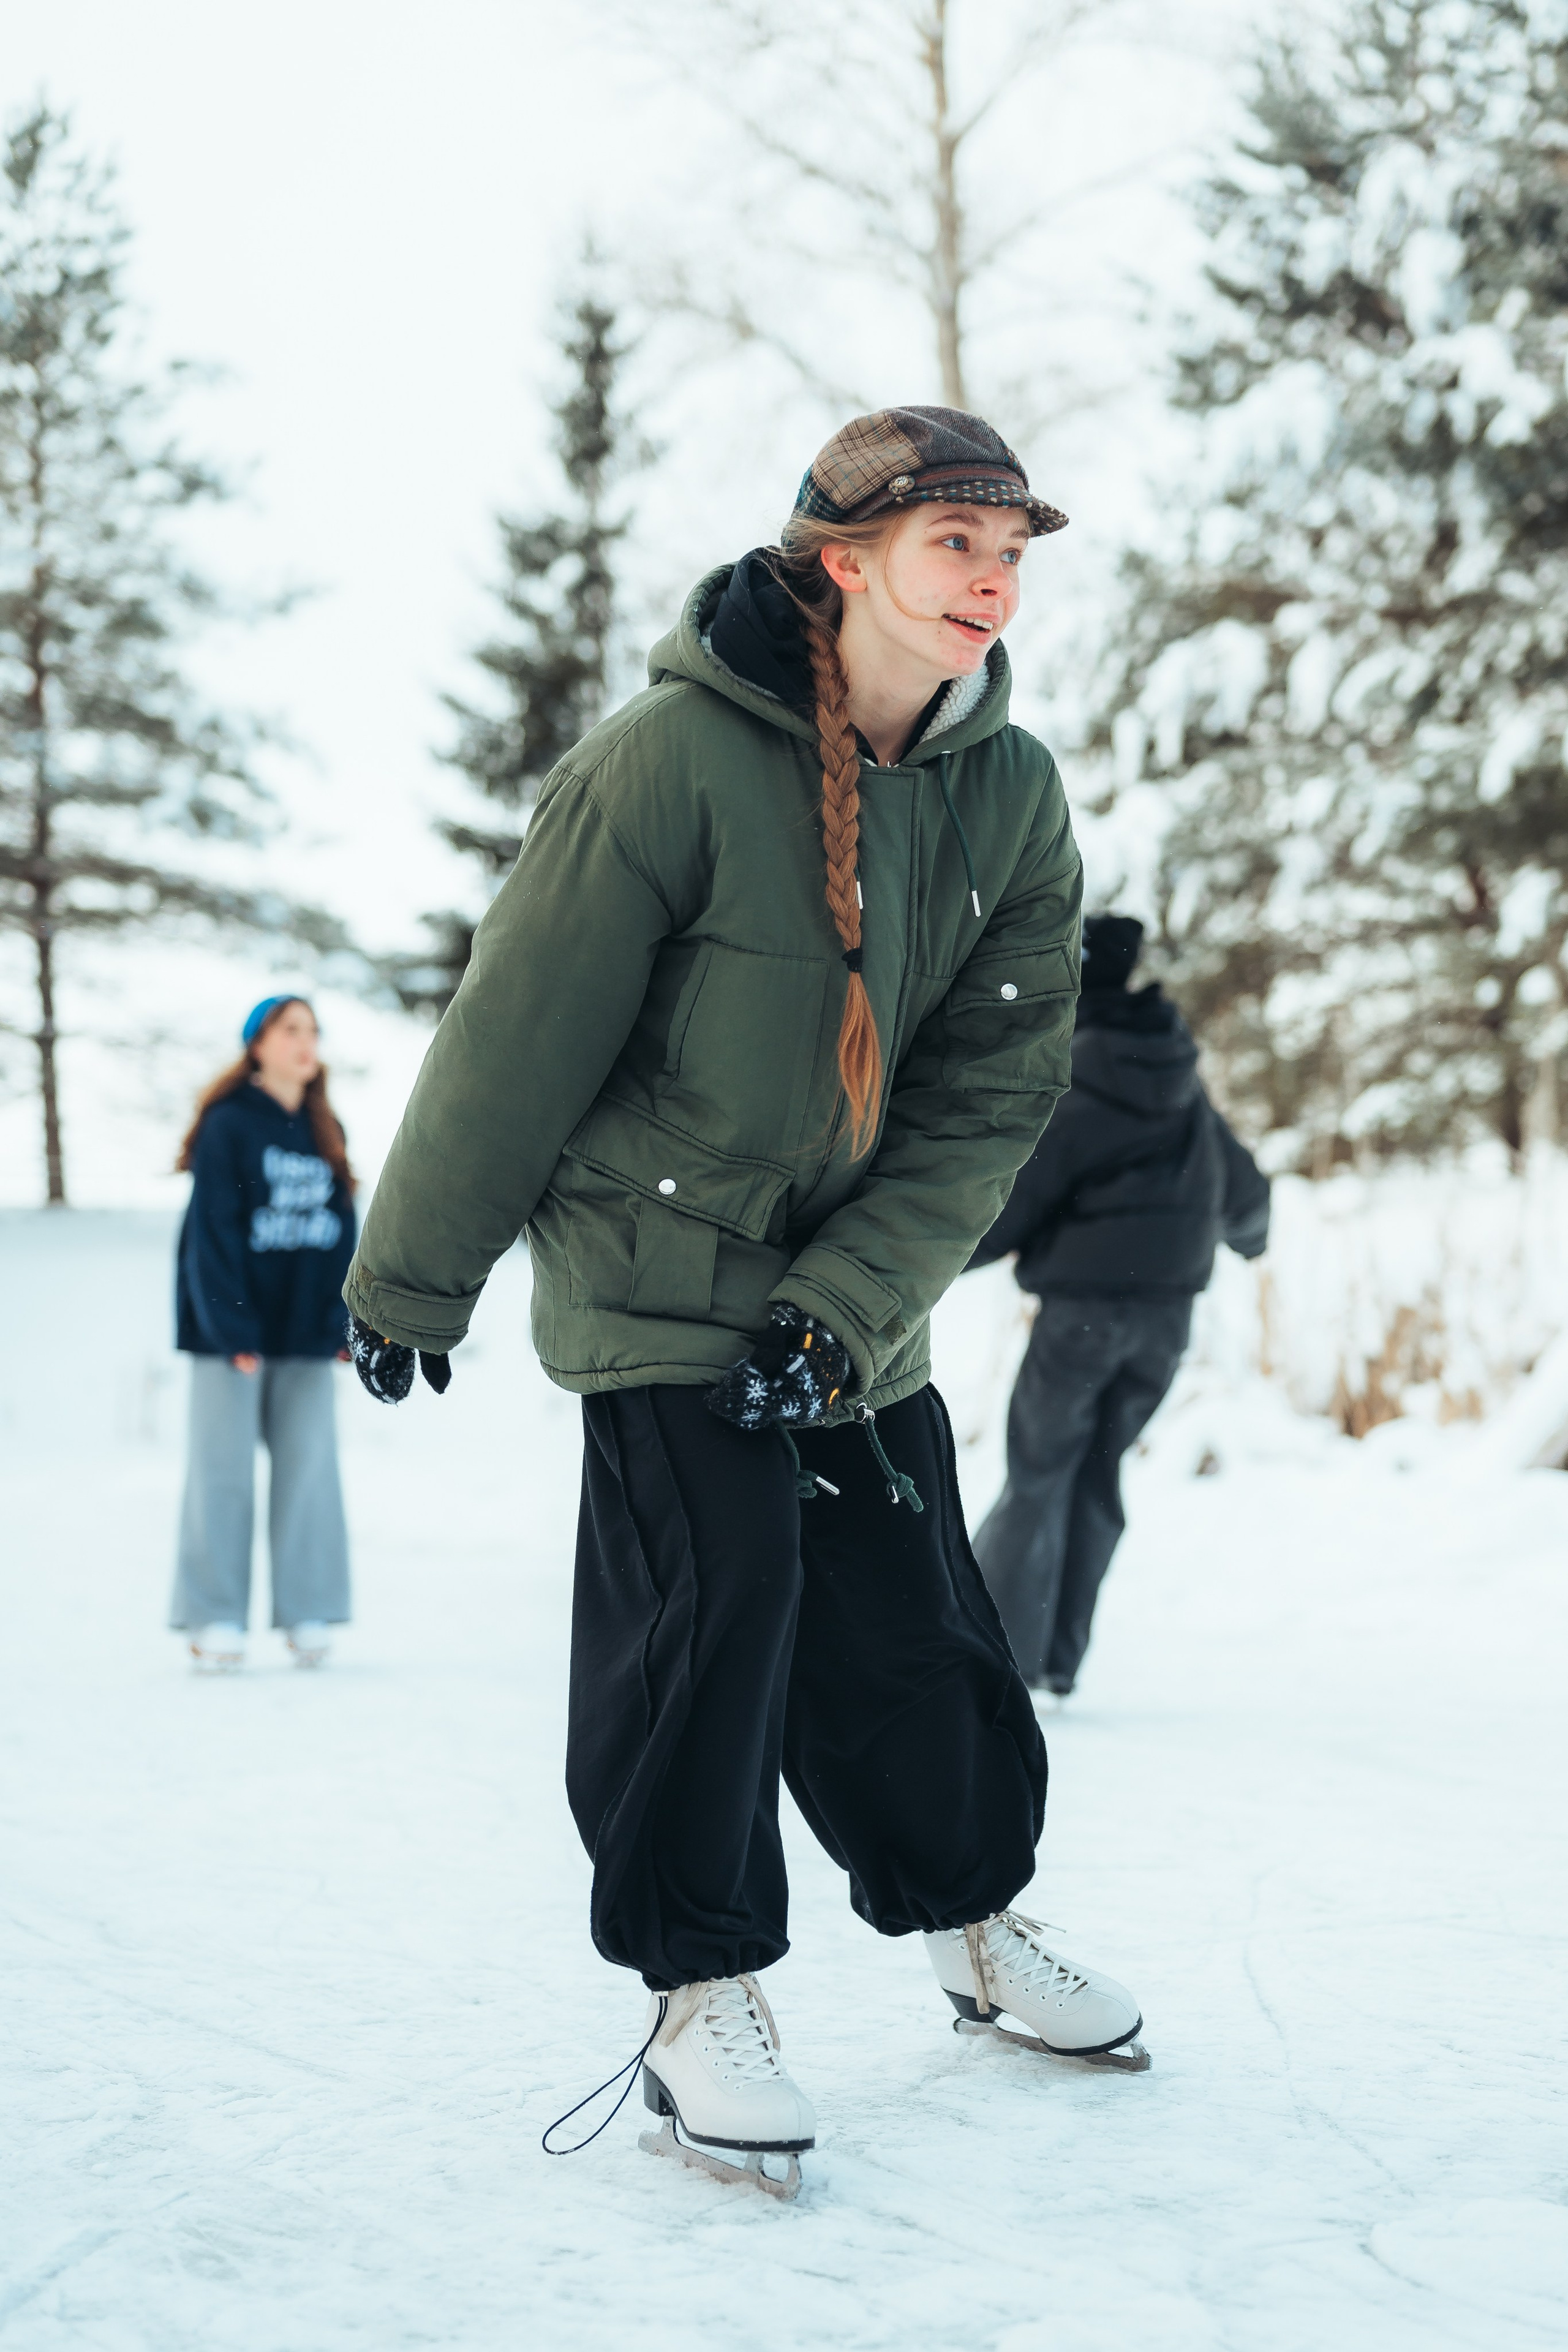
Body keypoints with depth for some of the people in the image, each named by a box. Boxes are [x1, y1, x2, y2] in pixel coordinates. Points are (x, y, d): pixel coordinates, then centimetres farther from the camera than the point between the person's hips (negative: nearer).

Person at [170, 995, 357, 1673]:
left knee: (309, 1466, 4)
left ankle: (308, 1614, 9)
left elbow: (342, 1231, 13)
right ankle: (214, 1619, 2)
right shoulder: (229, 1126, -6)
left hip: (305, 1334, 5)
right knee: (223, 1470, -2)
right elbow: (213, 1231, -11)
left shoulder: (323, 1132, 13)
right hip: (234, 1327, -5)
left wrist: (345, 1323, 5)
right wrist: (231, 1330, -17)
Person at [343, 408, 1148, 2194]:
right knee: (716, 1588, -14)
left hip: (864, 1292, 5)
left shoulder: (1012, 798, -4)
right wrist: (412, 1279, -5)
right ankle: (699, 1991, 2)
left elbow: (991, 1096, -4)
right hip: (657, 1271, -4)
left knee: (913, 1616, 10)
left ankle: (972, 1925, 33)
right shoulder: (674, 757, -19)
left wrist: (843, 1307, -16)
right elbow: (518, 1031, -12)